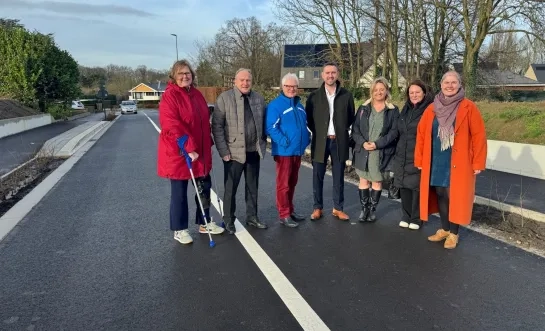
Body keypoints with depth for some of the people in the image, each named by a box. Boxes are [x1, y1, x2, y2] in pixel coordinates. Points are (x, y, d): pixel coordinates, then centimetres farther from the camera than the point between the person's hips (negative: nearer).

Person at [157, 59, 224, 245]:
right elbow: (171, 125, -23)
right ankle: (179, 230, 22)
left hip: (201, 152, 7)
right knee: (179, 193, 6)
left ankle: (204, 223, 32)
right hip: (178, 153, -7)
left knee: (204, 188, 15)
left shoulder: (197, 94, 9)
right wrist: (189, 147, -27)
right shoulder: (170, 95, -13)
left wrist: (208, 144, 11)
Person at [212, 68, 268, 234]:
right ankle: (228, 220, 22)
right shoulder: (224, 98, -6)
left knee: (253, 187, 15)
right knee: (230, 188, 6)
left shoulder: (258, 98, 8)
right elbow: (217, 126, -9)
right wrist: (223, 151, -14)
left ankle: (252, 216, 31)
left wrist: (263, 144, 6)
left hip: (254, 151, 4)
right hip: (234, 152, -4)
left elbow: (263, 123, 13)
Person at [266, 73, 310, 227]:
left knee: (292, 183, 16)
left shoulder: (299, 104, 14)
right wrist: (284, 142, -23)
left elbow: (304, 124, 24)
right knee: (283, 184, 0)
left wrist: (307, 139, 10)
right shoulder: (275, 105, -11)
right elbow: (271, 127, -18)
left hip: (297, 150, 8)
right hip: (284, 151, -7)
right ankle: (284, 215, 9)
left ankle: (290, 210, 27)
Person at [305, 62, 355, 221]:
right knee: (318, 177, 4)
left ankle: (338, 208, 20)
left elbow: (351, 117, 11)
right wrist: (317, 131, 3)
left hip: (339, 142, 0)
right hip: (320, 142, 0)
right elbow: (308, 117, 9)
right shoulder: (314, 96, 2)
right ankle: (317, 208, 17)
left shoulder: (346, 95, 2)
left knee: (338, 177, 8)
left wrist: (342, 131, 5)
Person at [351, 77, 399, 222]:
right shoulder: (363, 108, 7)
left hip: (382, 153, -1)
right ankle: (364, 209, 18)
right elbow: (355, 129, 4)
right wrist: (363, 143, -13)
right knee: (364, 181, 6)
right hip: (363, 151, 2)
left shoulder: (393, 110, 1)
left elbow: (394, 132, -5)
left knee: (377, 182, 7)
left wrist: (377, 144, -16)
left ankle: (372, 210, 19)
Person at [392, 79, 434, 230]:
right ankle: (406, 216, 23)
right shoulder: (406, 109, 13)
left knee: (417, 188, 1)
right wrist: (397, 151, 15)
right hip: (402, 156, 6)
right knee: (404, 187, 9)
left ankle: (416, 218, 15)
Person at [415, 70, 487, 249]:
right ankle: (444, 229, 28)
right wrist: (419, 159, 4)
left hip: (458, 163, -4)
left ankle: (453, 233, 19)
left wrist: (477, 163, -9)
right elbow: (421, 135, 6)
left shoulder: (469, 108, -6)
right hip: (436, 162, 4)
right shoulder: (432, 109, 5)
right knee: (440, 194, 11)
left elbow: (478, 136, -7)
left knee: (454, 197, 2)